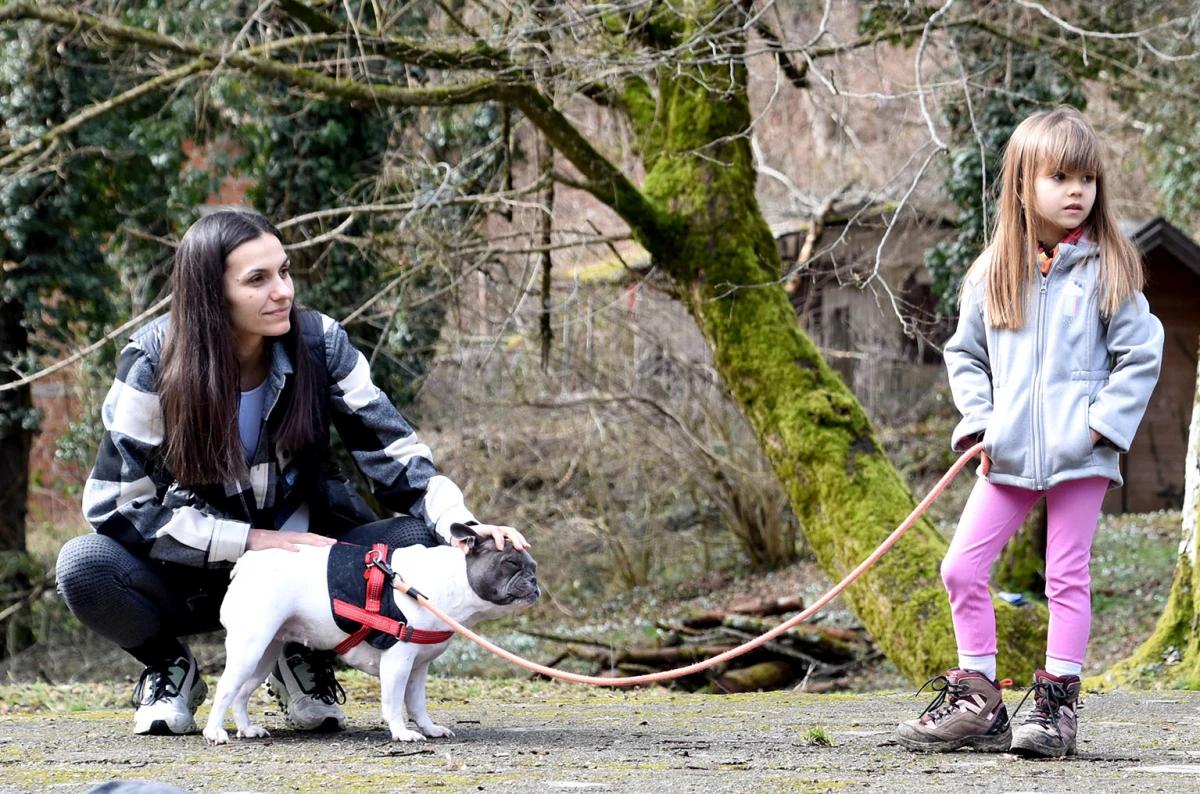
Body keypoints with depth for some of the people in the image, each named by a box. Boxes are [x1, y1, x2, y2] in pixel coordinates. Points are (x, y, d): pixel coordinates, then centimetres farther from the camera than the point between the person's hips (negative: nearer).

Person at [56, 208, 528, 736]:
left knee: (423, 543, -26)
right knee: (85, 567, -32)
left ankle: (305, 657, 0)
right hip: (199, 572, -2)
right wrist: (251, 540, -24)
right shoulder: (153, 365, -18)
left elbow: (394, 455, -9)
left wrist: (463, 528, -29)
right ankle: (168, 668, 0)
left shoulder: (319, 344, -12)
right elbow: (116, 505, -18)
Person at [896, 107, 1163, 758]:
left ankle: (1058, 704, 7)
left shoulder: (1106, 271, -1)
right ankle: (978, 700, 8)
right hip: (1007, 458, 3)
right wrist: (978, 420, 3)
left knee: (1067, 577, 0)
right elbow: (964, 354, 17)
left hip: (1080, 455, -3)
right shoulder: (993, 274, 6)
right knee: (961, 568, -1)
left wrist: (1102, 422, -9)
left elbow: (1142, 354, -1)